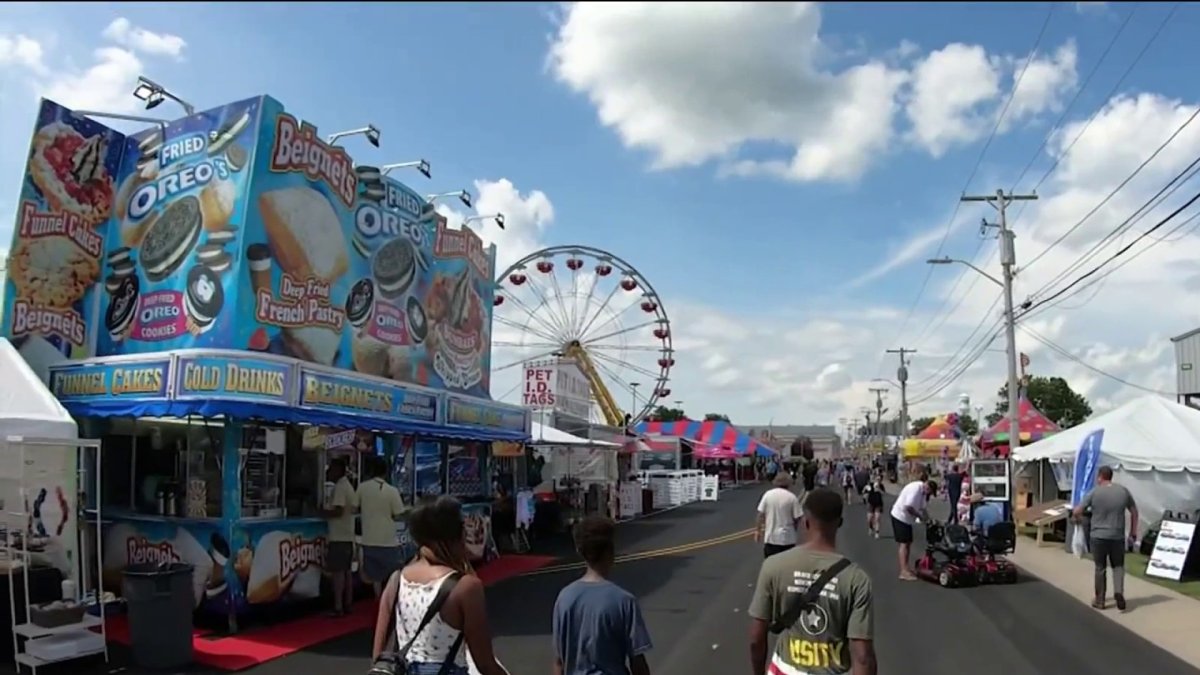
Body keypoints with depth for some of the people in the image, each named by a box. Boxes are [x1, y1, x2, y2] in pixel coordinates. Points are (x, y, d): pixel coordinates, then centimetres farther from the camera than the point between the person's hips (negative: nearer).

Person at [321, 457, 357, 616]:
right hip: (348, 535, 10)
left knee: (337, 571, -7)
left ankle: (338, 607, -6)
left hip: (339, 536, -10)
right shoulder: (348, 486, 16)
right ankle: (347, 605, 15)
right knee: (346, 570, 11)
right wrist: (328, 510, 17)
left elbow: (338, 511, -22)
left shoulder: (339, 487, -14)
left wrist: (323, 512, -6)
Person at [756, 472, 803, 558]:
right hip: (787, 538, -2)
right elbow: (797, 518, -8)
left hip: (770, 537, 2)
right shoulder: (792, 497, -8)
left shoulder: (768, 494, -2)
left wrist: (757, 530, 9)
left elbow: (760, 515, -2)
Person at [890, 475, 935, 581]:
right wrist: (920, 516, -15)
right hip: (900, 516, -10)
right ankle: (904, 571, -8)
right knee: (904, 543, -9)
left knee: (908, 543, 13)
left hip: (906, 518, 10)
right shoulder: (915, 488, -22)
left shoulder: (922, 491, 10)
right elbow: (909, 507, -27)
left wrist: (929, 519, -2)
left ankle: (906, 567, 23)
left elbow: (921, 508, 10)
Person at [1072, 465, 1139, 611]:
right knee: (1118, 566, 16)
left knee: (1100, 568, 9)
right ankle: (1118, 591, -7)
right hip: (1117, 536, 2)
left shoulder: (1094, 493, -8)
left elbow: (1077, 512, -7)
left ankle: (1100, 600, 15)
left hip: (1098, 536, -2)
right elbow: (1134, 512, 8)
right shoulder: (1123, 491, 1)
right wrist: (1132, 534, 15)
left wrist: (1078, 518, 16)